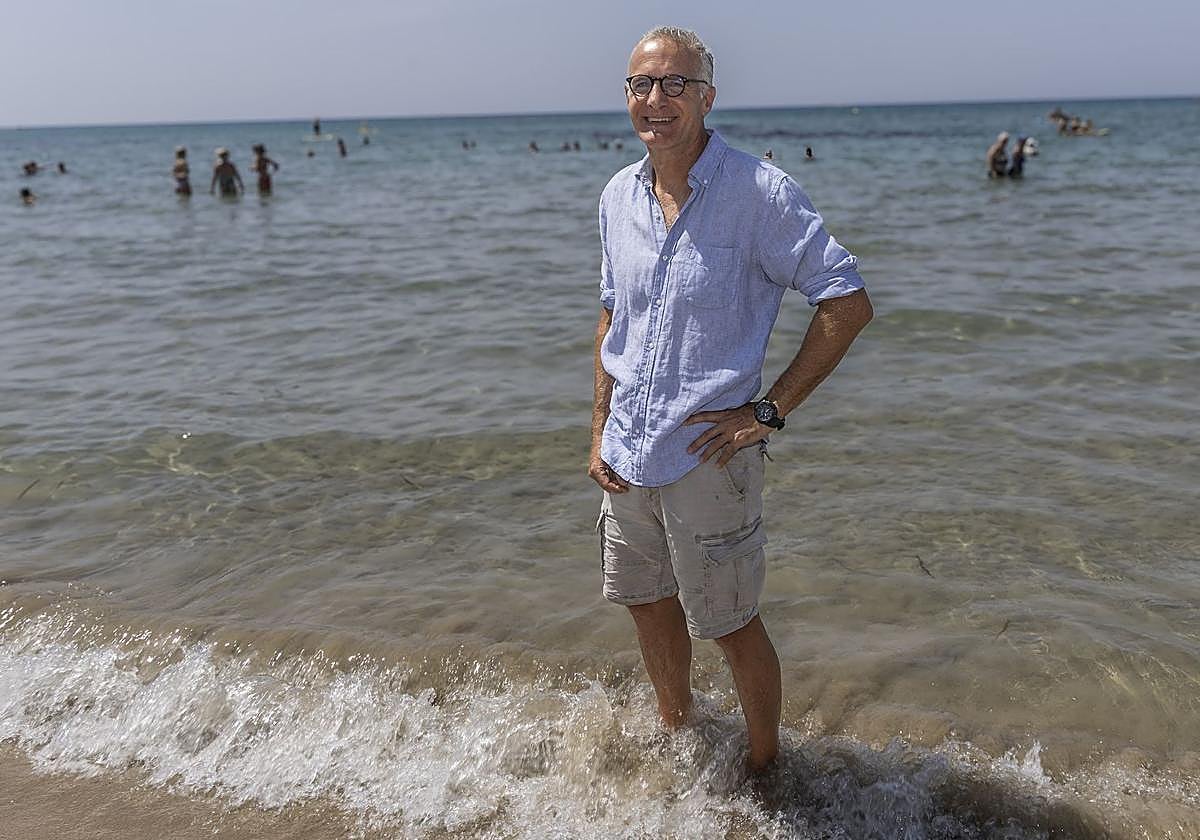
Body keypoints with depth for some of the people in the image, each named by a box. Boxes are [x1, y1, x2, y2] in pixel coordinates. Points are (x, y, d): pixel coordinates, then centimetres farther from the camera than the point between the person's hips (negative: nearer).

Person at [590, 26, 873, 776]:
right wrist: (601, 428, 9)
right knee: (648, 602, 21)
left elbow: (849, 304, -16)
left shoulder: (760, 193, -14)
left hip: (707, 454, -6)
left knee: (730, 623, 7)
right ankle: (677, 736, 46)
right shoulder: (619, 196, 5)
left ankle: (765, 768, 33)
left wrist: (769, 412, -16)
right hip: (628, 453, 6)